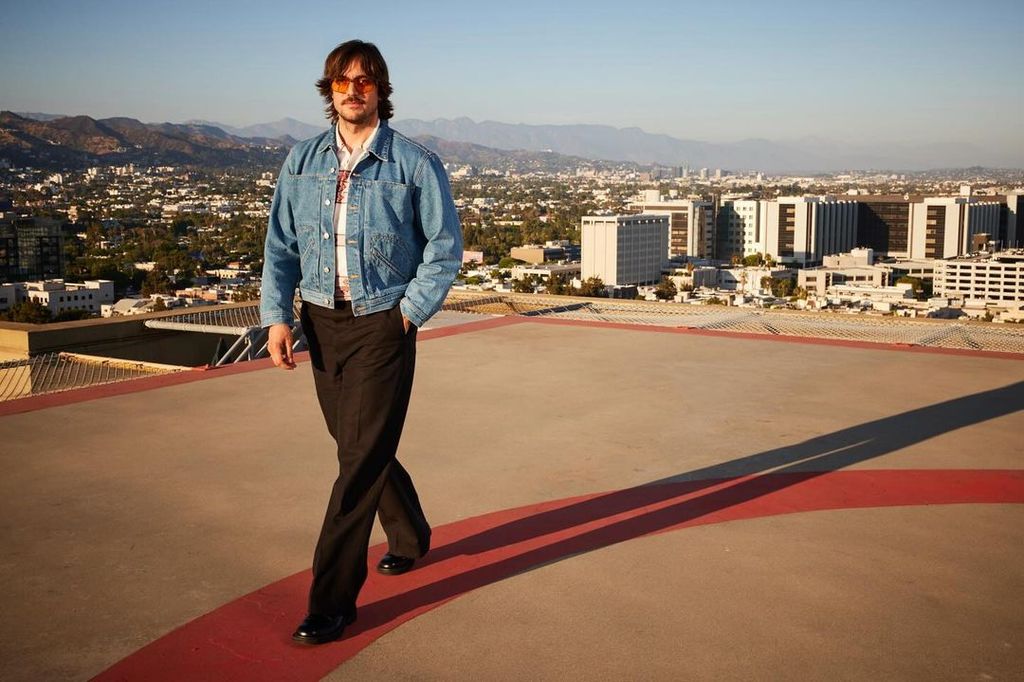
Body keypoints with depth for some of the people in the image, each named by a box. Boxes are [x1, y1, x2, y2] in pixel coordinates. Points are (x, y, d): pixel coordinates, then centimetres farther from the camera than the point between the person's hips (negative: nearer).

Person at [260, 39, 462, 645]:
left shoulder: (415, 163, -6)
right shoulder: (302, 162, 6)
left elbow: (445, 249, -3)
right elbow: (281, 247, 8)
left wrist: (408, 313, -9)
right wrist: (277, 316, -2)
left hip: (382, 323, -5)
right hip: (321, 321, 5)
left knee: (362, 458, -6)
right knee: (357, 444, 17)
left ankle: (332, 602, 2)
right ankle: (410, 537, 43)